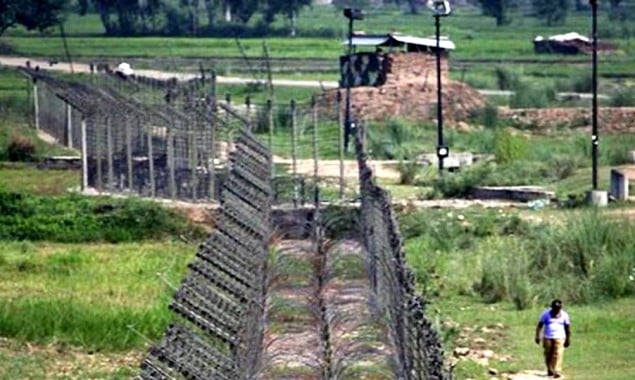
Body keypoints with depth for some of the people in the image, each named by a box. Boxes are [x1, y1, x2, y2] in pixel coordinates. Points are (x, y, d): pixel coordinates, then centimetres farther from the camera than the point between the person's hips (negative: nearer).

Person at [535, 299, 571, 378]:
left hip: (559, 338, -1)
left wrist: (568, 339, 11)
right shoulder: (546, 314, 1)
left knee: (558, 354, -14)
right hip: (547, 338, 1)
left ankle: (557, 372, -20)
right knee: (548, 355, 4)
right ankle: (550, 371, 22)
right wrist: (537, 336, -5)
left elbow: (567, 328, 11)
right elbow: (539, 326, 2)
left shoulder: (564, 315, 3)